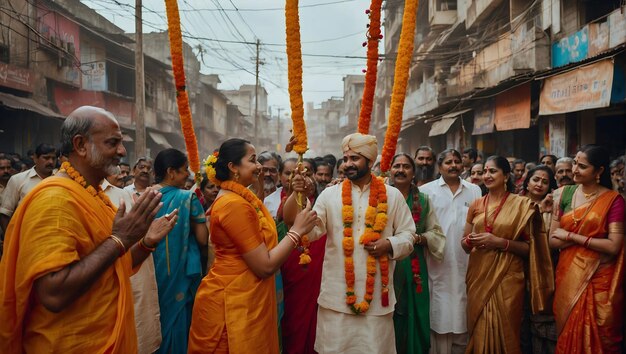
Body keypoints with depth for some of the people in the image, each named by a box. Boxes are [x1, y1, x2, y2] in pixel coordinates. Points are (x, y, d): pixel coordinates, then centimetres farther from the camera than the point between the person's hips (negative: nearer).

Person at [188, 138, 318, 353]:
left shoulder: (240, 197, 10)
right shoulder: (235, 204, -22)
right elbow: (265, 266, -22)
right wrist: (297, 230, -16)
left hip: (243, 300, 10)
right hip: (234, 304, -10)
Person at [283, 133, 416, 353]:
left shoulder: (392, 195, 4)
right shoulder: (329, 194, 2)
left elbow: (407, 234, 8)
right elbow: (310, 231, -7)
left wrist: (390, 245, -13)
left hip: (377, 294, 0)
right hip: (337, 293, 0)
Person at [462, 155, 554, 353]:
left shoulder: (521, 205, -3)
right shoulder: (476, 205, 7)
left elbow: (529, 247, -4)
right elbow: (465, 244, 13)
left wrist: (499, 242, -17)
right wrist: (470, 241, -9)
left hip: (507, 277, -3)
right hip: (479, 276, 3)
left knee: (504, 332, 2)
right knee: (479, 332, 8)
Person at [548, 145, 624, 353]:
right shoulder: (565, 194, 3)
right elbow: (553, 240, 0)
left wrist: (571, 236, -13)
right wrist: (590, 239, -13)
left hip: (599, 279, -3)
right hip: (569, 276, 3)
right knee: (568, 335, 14)